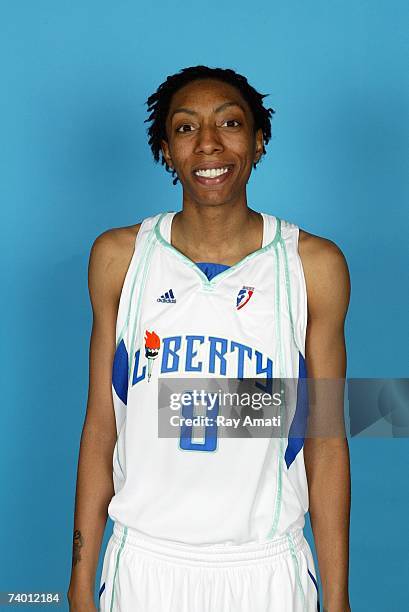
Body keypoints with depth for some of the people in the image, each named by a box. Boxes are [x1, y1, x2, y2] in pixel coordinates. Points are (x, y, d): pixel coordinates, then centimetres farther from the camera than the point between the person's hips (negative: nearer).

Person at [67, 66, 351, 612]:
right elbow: (100, 426, 0)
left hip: (267, 567, 0)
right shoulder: (119, 256, -3)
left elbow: (326, 441, -3)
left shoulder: (314, 265, -6)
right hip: (144, 561, 1)